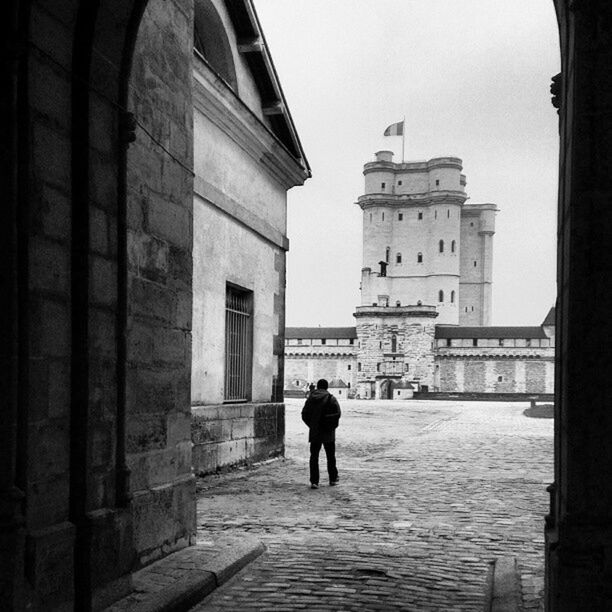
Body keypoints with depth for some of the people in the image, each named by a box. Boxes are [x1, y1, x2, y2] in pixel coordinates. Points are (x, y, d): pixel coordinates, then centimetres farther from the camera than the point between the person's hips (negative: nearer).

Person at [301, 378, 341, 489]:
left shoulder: (311, 398, 4)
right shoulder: (331, 399, -7)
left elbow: (304, 414, 4)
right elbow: (337, 413, -15)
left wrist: (311, 425, 10)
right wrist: (332, 426, -1)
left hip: (314, 432, 2)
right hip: (328, 433, -2)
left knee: (314, 456, 3)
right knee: (331, 457, 13)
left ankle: (314, 481, -5)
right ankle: (333, 479, 21)